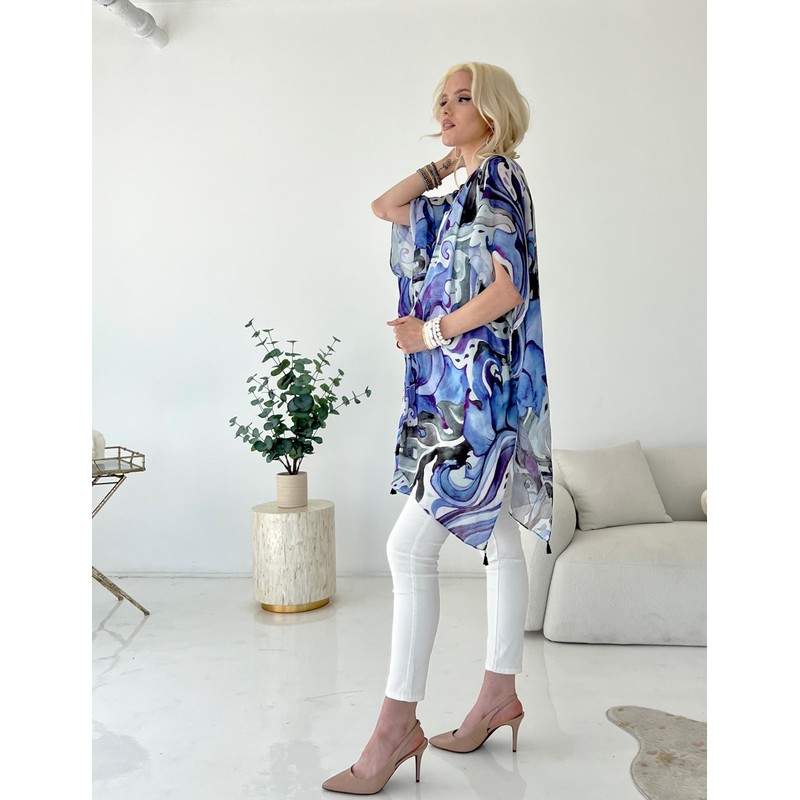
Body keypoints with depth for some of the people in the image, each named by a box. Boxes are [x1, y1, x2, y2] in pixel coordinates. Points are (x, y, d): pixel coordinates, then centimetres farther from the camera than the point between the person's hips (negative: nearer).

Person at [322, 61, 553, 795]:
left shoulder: (499, 176, -8)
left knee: (410, 547, -12)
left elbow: (510, 290, -18)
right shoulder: (465, 189, 19)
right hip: (461, 390, 10)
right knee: (497, 541, 12)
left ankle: (399, 721, -3)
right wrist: (444, 163, 19)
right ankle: (501, 694, 23)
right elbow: (386, 207, 26)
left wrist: (429, 332, -10)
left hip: (484, 388, -10)